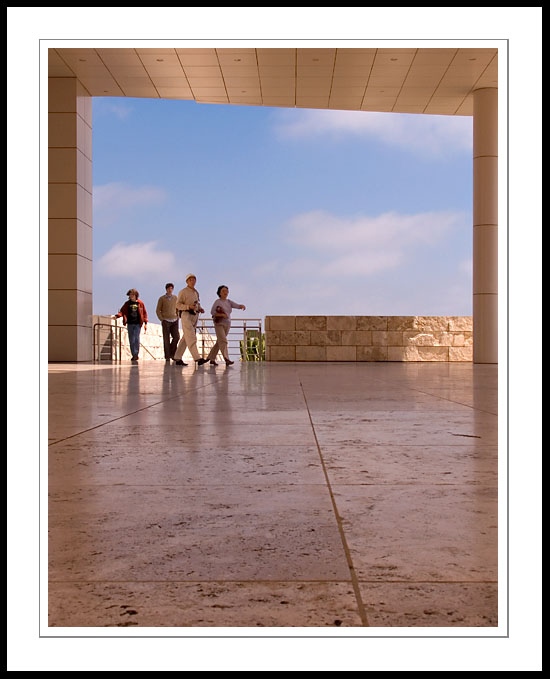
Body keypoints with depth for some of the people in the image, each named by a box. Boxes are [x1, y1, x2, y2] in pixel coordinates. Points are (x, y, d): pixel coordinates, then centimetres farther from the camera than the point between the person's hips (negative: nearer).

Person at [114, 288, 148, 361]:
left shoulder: (140, 303, 4)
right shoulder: (127, 303, 9)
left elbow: (144, 313, 7)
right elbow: (122, 311, 3)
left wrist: (145, 323, 2)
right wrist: (117, 316, -17)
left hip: (138, 324, -3)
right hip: (130, 324, 3)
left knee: (136, 338, -14)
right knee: (131, 340, 4)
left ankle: (136, 354, -10)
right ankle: (134, 355, 11)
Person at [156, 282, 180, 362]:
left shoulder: (175, 298, 9)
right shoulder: (162, 298, 2)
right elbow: (158, 310, 3)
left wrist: (177, 318, 7)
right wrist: (162, 319, -5)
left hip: (174, 321, 3)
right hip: (166, 321, -3)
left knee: (176, 337, -7)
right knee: (166, 339, -3)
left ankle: (172, 354, 11)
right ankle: (167, 357, 2)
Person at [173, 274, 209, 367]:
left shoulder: (196, 292, 19)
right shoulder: (183, 292, -3)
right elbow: (178, 305, -8)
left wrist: (200, 308, 9)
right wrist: (189, 307, -21)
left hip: (195, 316, 8)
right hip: (187, 315, -8)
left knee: (185, 338, 9)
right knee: (191, 338, -14)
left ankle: (178, 358, 14)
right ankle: (198, 358, -22)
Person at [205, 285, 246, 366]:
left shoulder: (229, 302, 9)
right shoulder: (217, 301, -5)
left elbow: (237, 305, -5)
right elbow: (212, 312, -11)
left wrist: (242, 306, -27)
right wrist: (221, 315, -23)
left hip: (227, 324, 6)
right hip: (219, 324, -6)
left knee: (219, 342, 12)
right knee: (223, 341, -17)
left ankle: (211, 358, 21)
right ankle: (227, 359, -25)